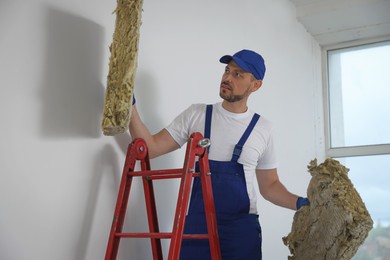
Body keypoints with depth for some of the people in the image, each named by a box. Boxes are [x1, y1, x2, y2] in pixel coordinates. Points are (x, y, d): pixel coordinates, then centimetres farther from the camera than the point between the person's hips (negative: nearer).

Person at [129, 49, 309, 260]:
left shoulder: (263, 128, 4)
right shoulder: (195, 114, 3)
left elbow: (269, 186, 12)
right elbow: (150, 148, 0)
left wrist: (299, 203, -5)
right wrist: (130, 105, -9)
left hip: (242, 228, 0)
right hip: (196, 225, 0)